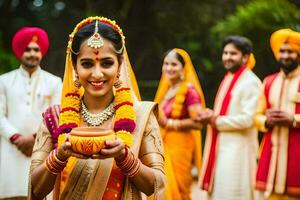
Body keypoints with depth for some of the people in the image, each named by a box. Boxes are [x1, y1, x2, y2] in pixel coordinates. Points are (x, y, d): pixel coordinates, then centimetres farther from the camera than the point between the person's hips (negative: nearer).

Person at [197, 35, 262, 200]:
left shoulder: (250, 82, -12)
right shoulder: (228, 79, 15)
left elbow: (247, 119, -19)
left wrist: (215, 120, -14)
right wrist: (211, 116, 2)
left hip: (237, 150, -9)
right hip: (222, 147, 9)